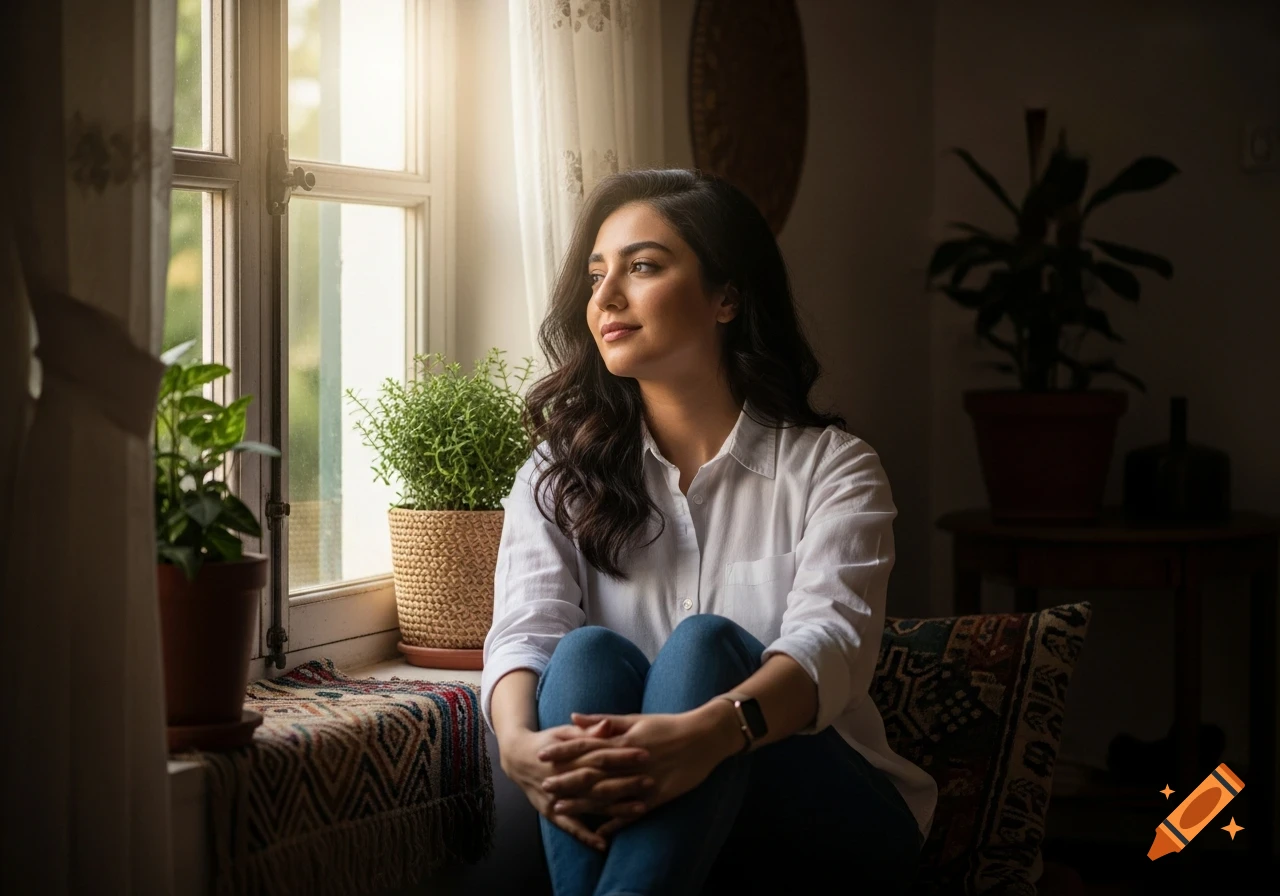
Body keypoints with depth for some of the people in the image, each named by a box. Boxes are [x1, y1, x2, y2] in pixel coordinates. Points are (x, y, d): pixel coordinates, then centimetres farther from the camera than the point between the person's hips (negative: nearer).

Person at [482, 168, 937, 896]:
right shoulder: (559, 479, 10)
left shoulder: (832, 468, 1)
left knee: (704, 644, -30)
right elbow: (526, 630, -10)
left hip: (828, 817, -1)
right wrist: (520, 741, -36)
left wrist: (709, 733, -42)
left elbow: (833, 640, -19)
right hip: (630, 827, 2)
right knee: (590, 652, -28)